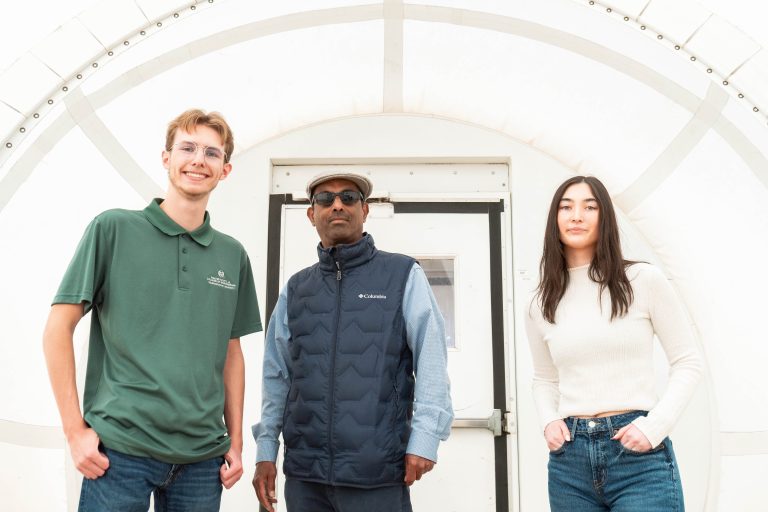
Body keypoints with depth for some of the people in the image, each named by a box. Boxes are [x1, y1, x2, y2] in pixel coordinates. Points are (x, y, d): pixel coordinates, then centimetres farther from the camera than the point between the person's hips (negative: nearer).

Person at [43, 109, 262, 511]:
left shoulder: (233, 255, 9)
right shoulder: (113, 229, -2)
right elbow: (58, 329, -3)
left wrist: (236, 442, 9)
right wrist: (75, 430, -7)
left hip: (202, 456, 4)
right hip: (120, 449, -3)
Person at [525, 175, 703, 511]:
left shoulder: (643, 281, -2)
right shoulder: (541, 304, 7)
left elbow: (687, 362, 1)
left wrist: (654, 426, -10)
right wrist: (548, 421, 0)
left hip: (639, 454, -3)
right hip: (569, 459, 3)